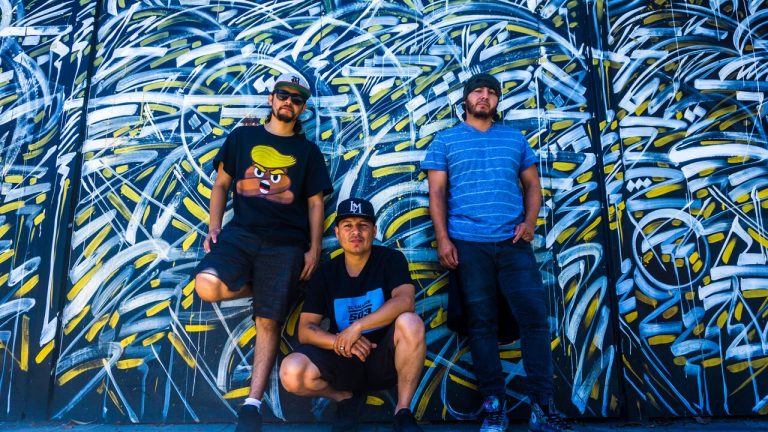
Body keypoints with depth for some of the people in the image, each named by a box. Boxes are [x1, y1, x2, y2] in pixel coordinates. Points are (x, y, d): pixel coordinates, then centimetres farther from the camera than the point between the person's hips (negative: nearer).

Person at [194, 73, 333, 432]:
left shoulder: (308, 151, 13)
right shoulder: (241, 137, 15)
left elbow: (315, 203, 10)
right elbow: (221, 184, 14)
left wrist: (314, 249, -2)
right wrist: (213, 227, 1)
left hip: (286, 242, -1)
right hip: (241, 233, 1)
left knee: (268, 321, -7)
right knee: (207, 287, -27)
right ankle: (261, 288, 5)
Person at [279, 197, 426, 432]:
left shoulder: (391, 259, -4)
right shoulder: (325, 273, 2)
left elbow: (404, 301, -23)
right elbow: (305, 330, -3)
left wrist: (356, 327, -27)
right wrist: (340, 342, -22)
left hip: (385, 358, -1)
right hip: (343, 360, 2)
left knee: (410, 322, -33)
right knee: (292, 373, -26)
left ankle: (403, 412, -13)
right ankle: (345, 397, 6)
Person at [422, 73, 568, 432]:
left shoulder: (516, 139, 18)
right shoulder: (445, 141, 11)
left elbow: (532, 185, 16)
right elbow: (437, 193, 5)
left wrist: (530, 220, -3)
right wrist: (442, 238, -6)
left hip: (514, 242, 2)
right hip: (468, 244, -1)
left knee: (534, 317, -5)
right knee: (482, 323, 2)